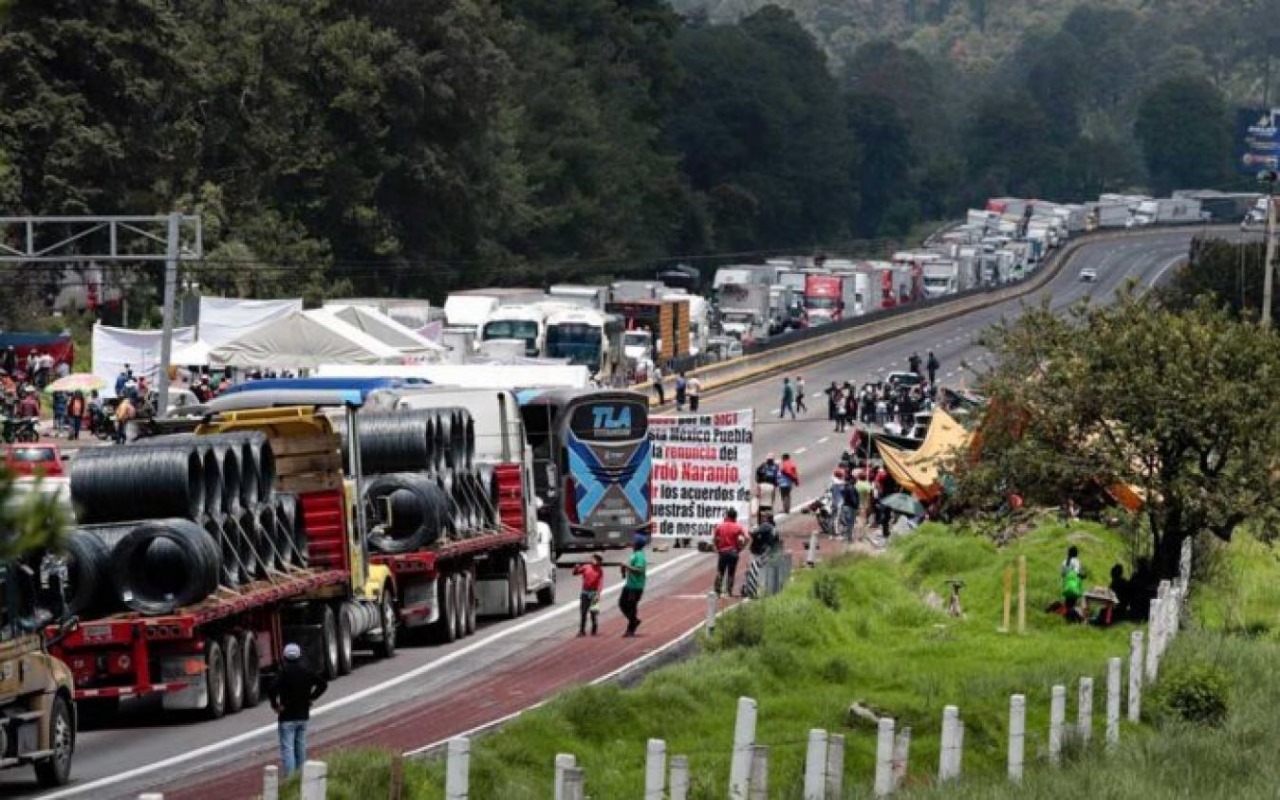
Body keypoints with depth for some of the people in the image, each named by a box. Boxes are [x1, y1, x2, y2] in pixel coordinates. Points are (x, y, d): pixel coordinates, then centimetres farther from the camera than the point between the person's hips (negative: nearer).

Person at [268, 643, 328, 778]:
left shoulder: (284, 672, -15)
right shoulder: (306, 672, 2)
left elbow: (272, 690, -28)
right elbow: (323, 684, 11)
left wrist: (275, 705, -15)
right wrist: (312, 698, 11)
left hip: (287, 717, -6)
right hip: (303, 716, 6)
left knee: (287, 748, -5)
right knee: (301, 748, 17)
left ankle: (290, 776, -13)